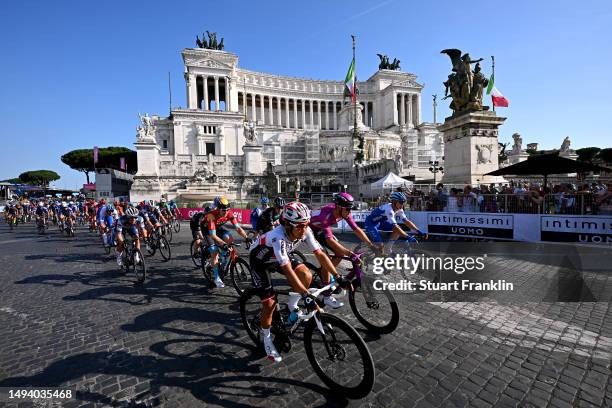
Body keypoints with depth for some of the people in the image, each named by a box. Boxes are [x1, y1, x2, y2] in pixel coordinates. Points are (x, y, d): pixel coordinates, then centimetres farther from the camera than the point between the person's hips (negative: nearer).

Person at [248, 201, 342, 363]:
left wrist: (338, 277, -23)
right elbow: (287, 270, -45)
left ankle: (292, 306, 8)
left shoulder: (305, 231, -25)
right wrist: (306, 295, -48)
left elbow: (320, 254, -19)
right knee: (270, 303, -7)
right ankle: (266, 339, 20)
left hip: (279, 256, 5)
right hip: (260, 260, -5)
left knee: (306, 275, -19)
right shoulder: (278, 237, -42)